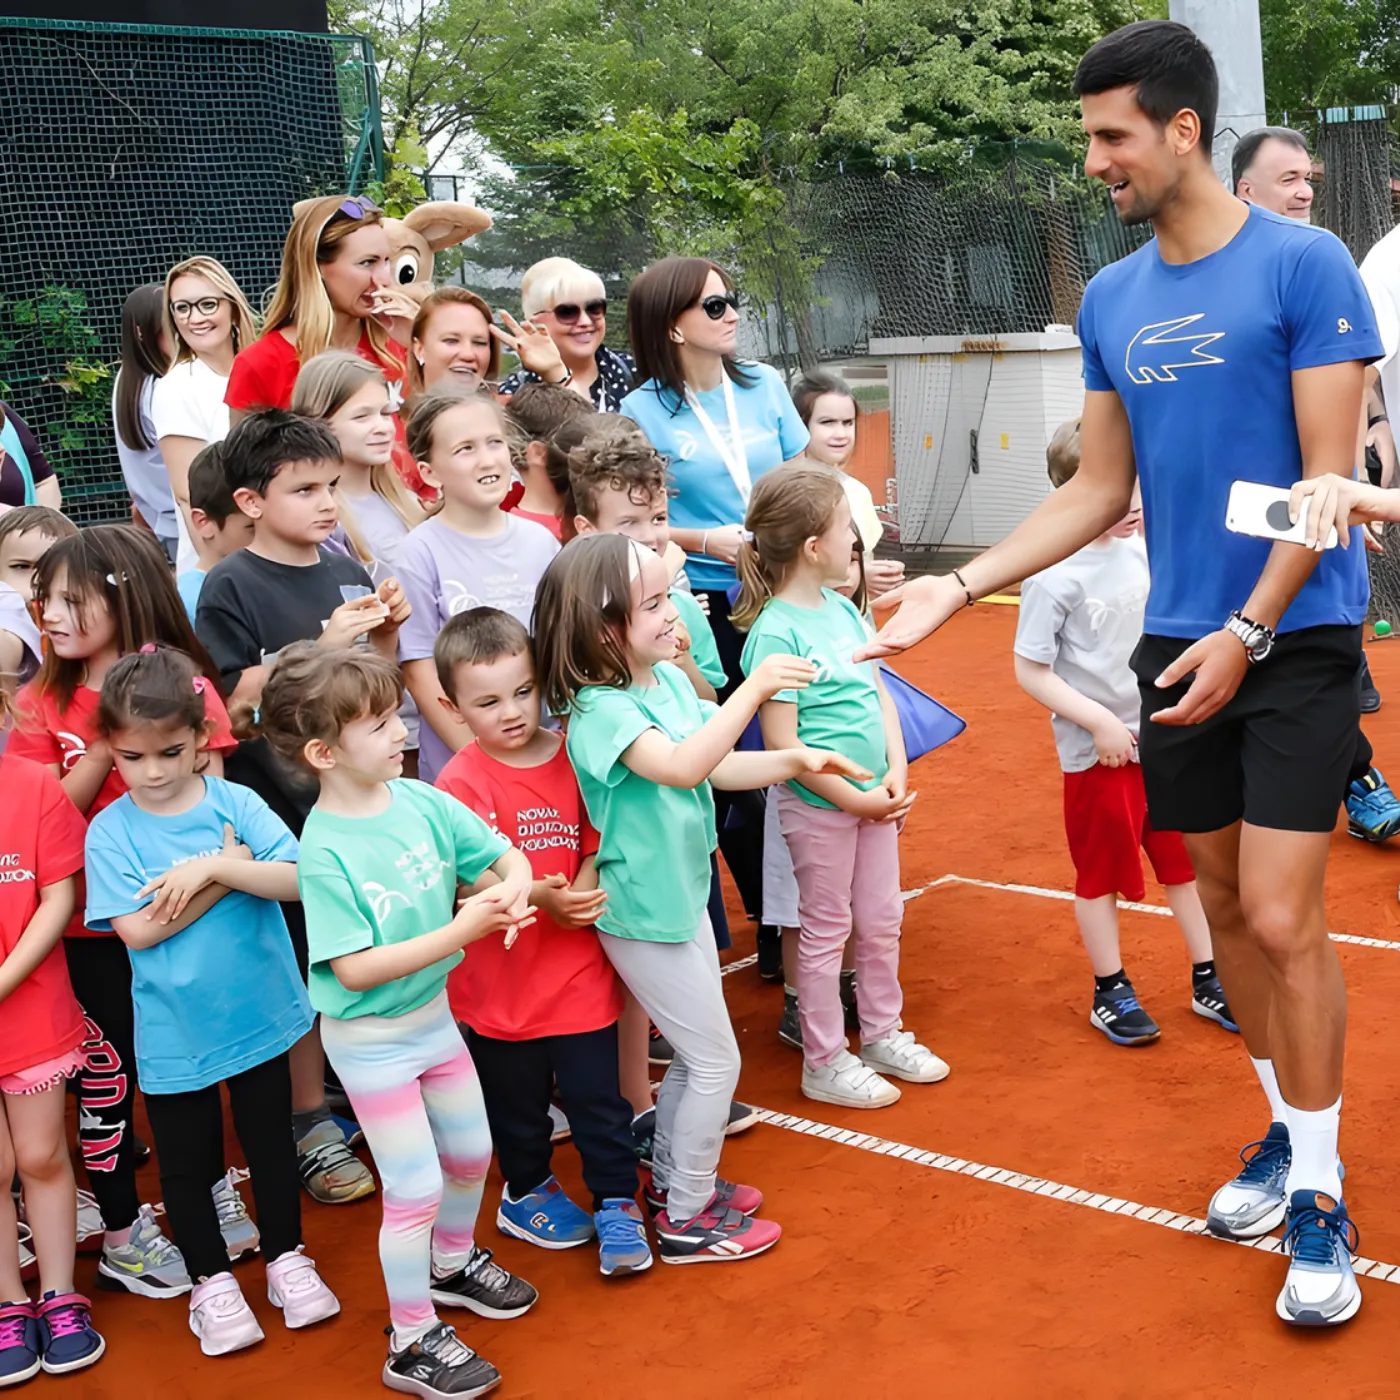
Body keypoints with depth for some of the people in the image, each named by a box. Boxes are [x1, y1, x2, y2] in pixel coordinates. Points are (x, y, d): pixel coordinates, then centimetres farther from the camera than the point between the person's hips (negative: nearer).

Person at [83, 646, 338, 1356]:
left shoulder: (235, 803, -8)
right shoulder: (110, 832, -10)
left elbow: (296, 878, -17)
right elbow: (138, 929, -18)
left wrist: (210, 868, -26)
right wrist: (232, 870, -18)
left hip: (258, 1013, 1)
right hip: (172, 1032, -1)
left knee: (270, 1140, 17)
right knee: (186, 1160, 13)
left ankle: (287, 1259, 36)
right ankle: (212, 1281, 33)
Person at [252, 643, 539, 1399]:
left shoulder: (420, 799, -10)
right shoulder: (324, 852, -25)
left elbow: (507, 856, -2)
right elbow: (354, 968, -27)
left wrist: (512, 891, -25)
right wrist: (460, 931, -31)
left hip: (433, 1013, 6)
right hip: (370, 1038, -6)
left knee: (470, 1152, 22)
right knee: (416, 1188, 1)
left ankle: (452, 1264, 50)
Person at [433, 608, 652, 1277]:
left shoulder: (574, 757, -2)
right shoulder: (460, 784, -14)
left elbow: (598, 843, 4)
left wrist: (585, 892, -15)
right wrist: (541, 895, -31)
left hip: (578, 966, 2)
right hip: (500, 977, -2)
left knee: (597, 1093, 6)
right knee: (516, 1098, 17)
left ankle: (617, 1203, 23)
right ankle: (526, 1192, 40)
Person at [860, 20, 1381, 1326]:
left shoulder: (1302, 264, -9)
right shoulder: (1109, 301, 8)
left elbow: (1330, 479, -11)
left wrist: (1247, 632, -18)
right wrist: (957, 586, 4)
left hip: (1294, 641, -5)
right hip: (1176, 643, 6)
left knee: (1282, 918, -8)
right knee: (1223, 904, 12)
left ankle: (1319, 1194, 8)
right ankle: (1286, 1130, 29)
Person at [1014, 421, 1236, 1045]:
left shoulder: (1137, 552, 1)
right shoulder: (1054, 575, -18)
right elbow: (1030, 671, -16)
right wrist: (1101, 723, -18)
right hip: (1099, 752, -6)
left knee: (1186, 859, 14)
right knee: (1101, 873, 9)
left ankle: (1208, 982, 29)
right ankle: (1110, 994, 26)